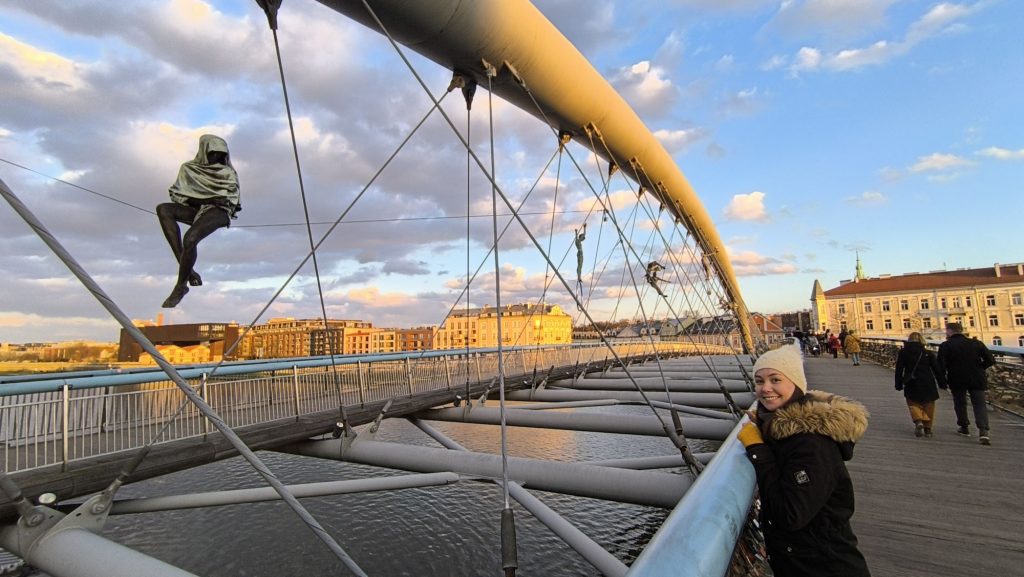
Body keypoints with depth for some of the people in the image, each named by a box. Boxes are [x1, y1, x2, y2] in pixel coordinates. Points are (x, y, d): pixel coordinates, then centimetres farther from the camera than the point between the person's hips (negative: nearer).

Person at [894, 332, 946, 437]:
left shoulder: (903, 352, -2)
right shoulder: (928, 353, 0)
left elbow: (899, 370, -2)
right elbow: (937, 369, 2)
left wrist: (898, 384, 5)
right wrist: (942, 383, 11)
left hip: (911, 384, -1)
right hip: (928, 384, 1)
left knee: (914, 404, 11)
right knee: (928, 406, 13)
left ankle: (918, 421, -14)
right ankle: (927, 428, 13)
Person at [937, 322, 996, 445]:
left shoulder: (945, 346, -8)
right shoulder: (976, 343, 3)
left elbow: (941, 365, -14)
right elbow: (990, 360, 2)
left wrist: (943, 380, 0)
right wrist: (978, 369, 15)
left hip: (957, 380, -2)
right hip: (977, 380, 2)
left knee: (960, 403, 17)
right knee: (980, 404, 3)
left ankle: (964, 427, 28)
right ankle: (983, 431, -13)